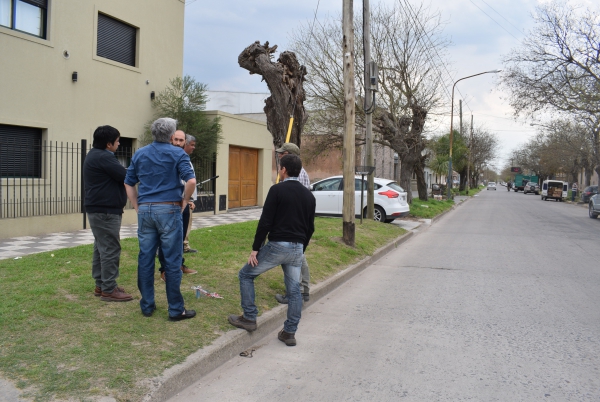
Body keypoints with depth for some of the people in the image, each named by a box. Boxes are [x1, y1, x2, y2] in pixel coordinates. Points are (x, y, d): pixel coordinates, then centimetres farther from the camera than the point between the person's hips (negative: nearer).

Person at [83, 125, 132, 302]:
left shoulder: (94, 155, 17)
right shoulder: (104, 157, -18)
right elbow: (125, 177, -18)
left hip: (98, 209, 11)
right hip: (106, 211, -11)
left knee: (101, 248, 15)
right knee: (110, 249, -7)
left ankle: (101, 285, 22)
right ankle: (109, 290, -3)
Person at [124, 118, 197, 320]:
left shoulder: (139, 154, 11)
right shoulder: (177, 153, -3)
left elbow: (129, 184, 12)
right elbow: (191, 181, -15)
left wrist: (138, 208, 15)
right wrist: (184, 201, -1)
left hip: (145, 210, 5)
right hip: (168, 210, -4)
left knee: (145, 259, 9)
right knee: (172, 261, 0)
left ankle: (147, 305, 18)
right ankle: (175, 309, 6)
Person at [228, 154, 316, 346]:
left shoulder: (277, 190, -9)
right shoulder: (309, 195, 11)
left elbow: (265, 222, -13)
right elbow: (310, 227, 15)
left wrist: (255, 249, -8)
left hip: (277, 246, -6)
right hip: (297, 248, 6)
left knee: (245, 275, 12)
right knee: (294, 290, 13)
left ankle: (249, 318, 13)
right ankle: (289, 333, 15)